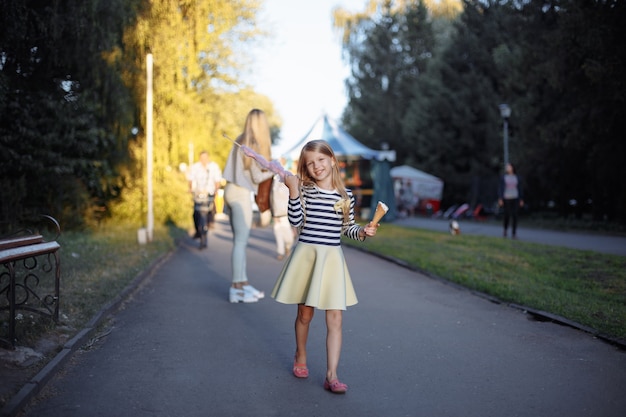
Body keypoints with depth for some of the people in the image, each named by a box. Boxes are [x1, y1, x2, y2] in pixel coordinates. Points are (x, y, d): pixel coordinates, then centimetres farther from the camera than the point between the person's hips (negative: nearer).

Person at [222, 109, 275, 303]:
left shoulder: (240, 141, 11)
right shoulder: (254, 145, -11)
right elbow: (257, 177, -11)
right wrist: (273, 170, 5)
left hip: (231, 190, 8)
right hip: (241, 194, -8)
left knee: (240, 241, 12)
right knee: (240, 241, -4)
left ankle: (243, 283, 18)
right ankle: (237, 288, -1)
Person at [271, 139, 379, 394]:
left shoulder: (345, 196, 4)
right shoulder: (304, 190, -2)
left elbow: (348, 228, 11)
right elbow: (296, 222, -13)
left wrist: (363, 232, -8)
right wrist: (294, 192, -20)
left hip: (332, 258, 1)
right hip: (306, 255, -1)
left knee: (335, 319, -3)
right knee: (305, 314, 14)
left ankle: (331, 375, 3)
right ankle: (300, 357, 38)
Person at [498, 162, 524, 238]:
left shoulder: (517, 178, 7)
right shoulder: (503, 177, 0)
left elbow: (520, 189, 9)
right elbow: (500, 188, -3)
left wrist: (521, 200, 6)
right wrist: (500, 199, -10)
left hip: (515, 198, 2)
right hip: (506, 199, -1)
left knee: (514, 215, -5)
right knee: (507, 215, 1)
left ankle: (514, 233, -1)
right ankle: (505, 229, 30)